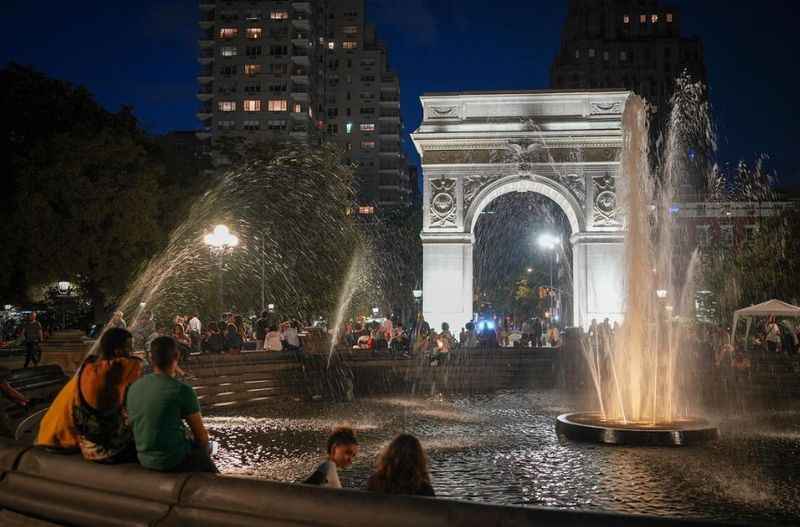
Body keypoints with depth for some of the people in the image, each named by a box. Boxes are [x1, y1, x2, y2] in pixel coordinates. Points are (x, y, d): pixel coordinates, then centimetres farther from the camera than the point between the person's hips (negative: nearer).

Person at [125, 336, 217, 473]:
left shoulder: (134, 388, -1)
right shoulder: (182, 390, -19)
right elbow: (201, 435, -13)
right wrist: (202, 450, 11)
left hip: (144, 459, 6)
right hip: (174, 461, -6)